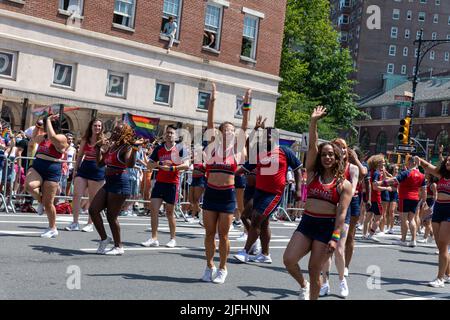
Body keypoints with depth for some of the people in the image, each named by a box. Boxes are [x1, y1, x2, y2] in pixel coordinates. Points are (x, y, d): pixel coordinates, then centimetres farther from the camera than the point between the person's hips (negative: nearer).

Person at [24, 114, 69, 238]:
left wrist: (48, 120, -18)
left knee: (48, 203, -1)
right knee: (29, 185, -28)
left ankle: (52, 228, 19)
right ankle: (40, 201, 5)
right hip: (37, 166, 6)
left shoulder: (61, 138, -8)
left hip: (52, 170, -6)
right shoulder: (43, 136, 14)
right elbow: (34, 138, 33)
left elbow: (52, 136, -29)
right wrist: (37, 125, 19)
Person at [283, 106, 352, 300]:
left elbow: (342, 212, -7)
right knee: (288, 259, -11)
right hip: (307, 222, 3)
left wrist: (335, 237, -16)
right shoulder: (313, 174, 7)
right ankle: (303, 286, 18)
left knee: (314, 270, 1)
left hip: (327, 226, -3)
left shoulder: (344, 184, 0)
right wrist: (313, 122, -10)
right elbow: (312, 146, -1)